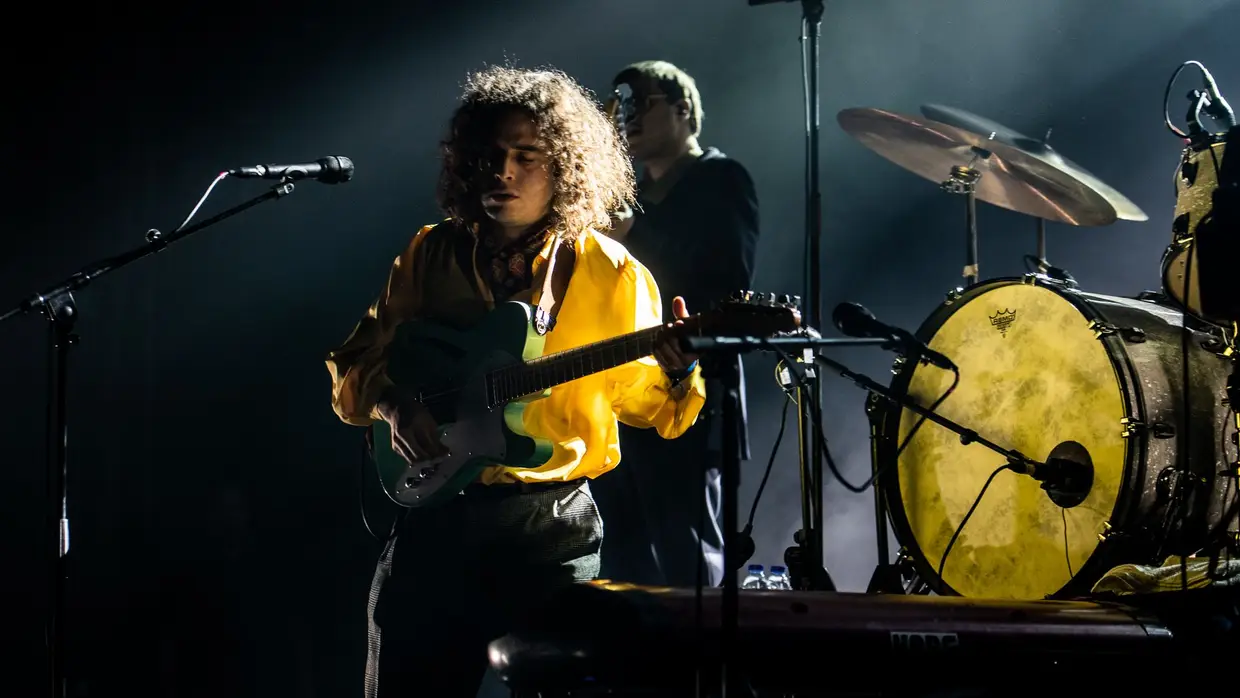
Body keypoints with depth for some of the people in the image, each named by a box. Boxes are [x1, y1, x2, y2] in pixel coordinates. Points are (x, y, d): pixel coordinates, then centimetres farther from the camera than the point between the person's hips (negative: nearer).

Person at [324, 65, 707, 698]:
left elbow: (645, 403, 2)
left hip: (552, 524, -2)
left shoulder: (611, 275, 0)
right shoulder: (430, 254, 7)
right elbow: (353, 370, 11)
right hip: (431, 512, 2)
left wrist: (677, 372, -19)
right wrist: (391, 402, -10)